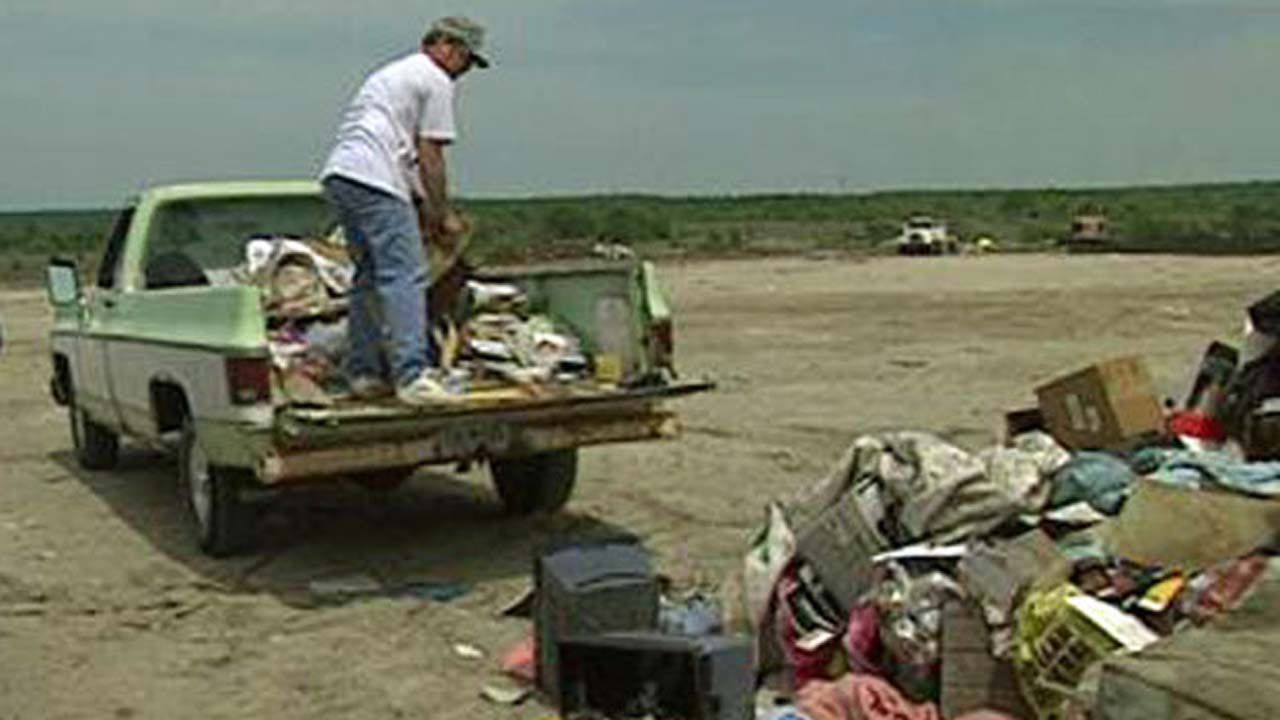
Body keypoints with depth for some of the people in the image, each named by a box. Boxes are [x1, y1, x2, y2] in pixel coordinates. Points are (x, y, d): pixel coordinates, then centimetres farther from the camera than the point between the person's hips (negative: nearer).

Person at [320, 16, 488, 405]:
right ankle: (412, 375, -21)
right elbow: (429, 156, -3)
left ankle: (363, 373, 17)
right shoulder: (436, 81, 1)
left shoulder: (393, 72, 31)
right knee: (406, 274, -13)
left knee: (370, 275, 16)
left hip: (338, 175, 10)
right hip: (374, 182, -10)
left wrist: (424, 212, 29)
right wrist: (444, 215, 5)